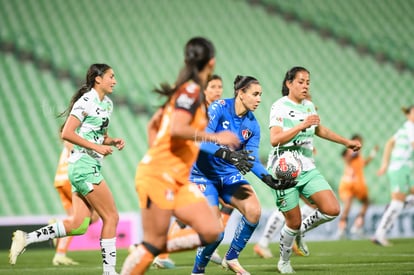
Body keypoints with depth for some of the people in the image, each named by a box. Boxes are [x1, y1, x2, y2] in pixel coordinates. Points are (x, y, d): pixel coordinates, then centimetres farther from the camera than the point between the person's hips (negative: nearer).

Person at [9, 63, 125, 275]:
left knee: (79, 225, 1)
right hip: (84, 165, -9)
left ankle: (26, 238, 4)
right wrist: (96, 147, -20)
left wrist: (112, 141, 6)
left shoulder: (107, 104, 16)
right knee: (111, 217, -6)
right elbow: (67, 133, -18)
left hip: (91, 167, 9)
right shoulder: (86, 102, -12)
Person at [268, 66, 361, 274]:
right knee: (293, 222, -1)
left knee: (332, 210, -10)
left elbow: (319, 130, 30)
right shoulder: (279, 107, -11)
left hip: (308, 170, 6)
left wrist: (346, 142, 31)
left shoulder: (309, 106, 11)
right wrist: (302, 125, -29)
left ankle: (301, 230, 17)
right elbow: (274, 139, -24)